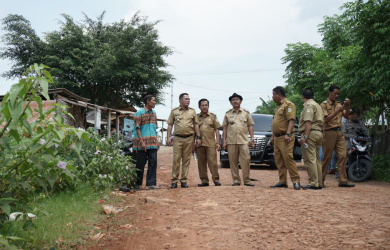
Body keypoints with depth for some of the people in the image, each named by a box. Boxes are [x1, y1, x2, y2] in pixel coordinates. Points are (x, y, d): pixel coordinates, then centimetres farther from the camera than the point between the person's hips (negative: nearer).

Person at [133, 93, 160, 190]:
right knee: (140, 163, 1)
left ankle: (151, 183, 0)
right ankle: (137, 184, 12)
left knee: (153, 162, -2)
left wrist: (157, 141, 13)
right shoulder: (139, 113, -4)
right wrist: (141, 142, -16)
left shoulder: (154, 113, 15)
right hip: (142, 143, -6)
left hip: (152, 142, 6)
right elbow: (137, 128, -8)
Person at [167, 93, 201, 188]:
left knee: (186, 160, 3)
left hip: (189, 138, 1)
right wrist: (168, 137, -1)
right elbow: (170, 124, 8)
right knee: (176, 159, -5)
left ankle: (184, 180, 9)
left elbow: (196, 125, 11)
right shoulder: (174, 111, 7)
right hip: (178, 138, -1)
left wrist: (198, 137, 4)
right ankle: (174, 180, 1)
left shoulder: (192, 111, 11)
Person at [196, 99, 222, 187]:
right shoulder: (196, 117, 12)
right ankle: (204, 180, 10)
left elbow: (217, 130, 9)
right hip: (199, 144, 2)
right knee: (201, 163, 3)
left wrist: (218, 142, 1)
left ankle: (216, 179, 1)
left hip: (211, 143, -2)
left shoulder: (213, 116, 11)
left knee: (212, 162, -6)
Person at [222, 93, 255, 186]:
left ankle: (246, 180, 1)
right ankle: (236, 180, 8)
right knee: (233, 161, 1)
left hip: (243, 141, -1)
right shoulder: (228, 114, 13)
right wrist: (224, 140, 5)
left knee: (246, 160, -7)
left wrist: (252, 138, 2)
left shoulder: (246, 113, 12)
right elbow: (225, 128, 12)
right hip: (231, 141, 1)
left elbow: (250, 126, 10)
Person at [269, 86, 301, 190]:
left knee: (288, 158, -15)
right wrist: (273, 136, 23)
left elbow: (291, 120, -16)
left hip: (285, 137, -9)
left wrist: (288, 134, -25)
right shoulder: (278, 106, 23)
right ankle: (282, 181, 12)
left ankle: (296, 181, -11)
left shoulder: (288, 104, -6)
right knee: (279, 160, 7)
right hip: (277, 137, 10)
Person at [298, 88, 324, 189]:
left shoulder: (308, 105, -6)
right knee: (316, 159, 12)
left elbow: (308, 122, -18)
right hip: (319, 133, 10)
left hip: (310, 133, -10)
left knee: (310, 159, -9)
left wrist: (304, 136, -22)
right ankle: (319, 183, 14)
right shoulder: (317, 105, 24)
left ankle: (313, 183, -10)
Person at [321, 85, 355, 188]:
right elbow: (326, 119, -13)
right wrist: (337, 111, -20)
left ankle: (343, 181, 1)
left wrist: (347, 106, -7)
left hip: (339, 133, 6)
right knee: (327, 157, -2)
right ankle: (321, 180, 8)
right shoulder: (324, 105, -1)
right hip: (329, 133, -6)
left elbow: (346, 116, 7)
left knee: (342, 156, -1)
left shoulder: (338, 104, 16)